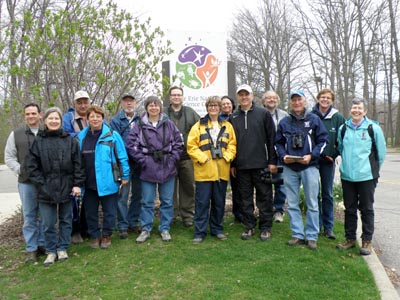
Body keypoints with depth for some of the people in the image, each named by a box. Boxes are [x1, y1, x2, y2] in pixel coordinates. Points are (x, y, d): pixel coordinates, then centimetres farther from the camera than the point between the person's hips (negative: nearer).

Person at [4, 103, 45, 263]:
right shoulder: (16, 134, 7)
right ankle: (31, 249, 16)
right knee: (29, 216, 6)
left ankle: (43, 244, 23)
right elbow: (9, 157, 10)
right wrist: (20, 170, -2)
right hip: (26, 182, 1)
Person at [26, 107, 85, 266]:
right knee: (49, 224, 7)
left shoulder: (70, 140, 2)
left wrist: (77, 184, -4)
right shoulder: (38, 141, 1)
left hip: (66, 188, 1)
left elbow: (78, 164, 1)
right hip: (46, 190, 0)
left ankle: (62, 248, 27)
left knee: (66, 220, 12)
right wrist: (40, 183, -7)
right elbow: (32, 165, 1)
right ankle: (51, 251, 22)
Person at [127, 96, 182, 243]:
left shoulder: (169, 124, 2)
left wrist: (173, 158, -5)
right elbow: (131, 145, -3)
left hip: (167, 169, 1)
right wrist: (143, 160, -8)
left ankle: (165, 229, 23)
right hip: (148, 169, -1)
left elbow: (178, 143, 5)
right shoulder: (139, 126, -2)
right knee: (147, 202, 8)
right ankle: (146, 229, 21)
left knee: (167, 201, 9)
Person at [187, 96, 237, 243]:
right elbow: (191, 146, -4)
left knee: (219, 202, 12)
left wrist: (227, 156, -7)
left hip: (221, 170, 3)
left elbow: (232, 144, 8)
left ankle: (217, 229, 26)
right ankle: (200, 232, 11)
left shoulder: (227, 125, 10)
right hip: (204, 170, -3)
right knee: (202, 202, 1)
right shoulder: (199, 126, 1)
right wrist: (202, 158, -13)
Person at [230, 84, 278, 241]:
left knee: (264, 196, 4)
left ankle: (265, 227, 16)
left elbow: (271, 138, -1)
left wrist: (272, 161, -5)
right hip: (241, 165, 3)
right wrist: (232, 164, 7)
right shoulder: (233, 117, 10)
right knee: (245, 197, 9)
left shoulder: (263, 113, 2)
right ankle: (249, 226, 21)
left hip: (261, 164, -3)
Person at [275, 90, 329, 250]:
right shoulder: (284, 122, 8)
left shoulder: (314, 119, 2)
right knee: (292, 204, 8)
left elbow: (323, 140, 0)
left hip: (309, 166, -2)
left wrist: (311, 155, -13)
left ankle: (312, 236, 14)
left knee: (312, 204, 3)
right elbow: (278, 143, 12)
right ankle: (297, 234, 19)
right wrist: (283, 156, -6)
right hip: (289, 168, 3)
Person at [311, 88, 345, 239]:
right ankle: (316, 224, 19)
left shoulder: (338, 118, 0)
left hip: (328, 161, 0)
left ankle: (328, 227, 17)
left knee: (328, 194, 8)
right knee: (314, 194, 7)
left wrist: (334, 154, -7)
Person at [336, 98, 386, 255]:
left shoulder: (373, 128, -5)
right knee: (349, 209, 11)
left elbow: (381, 153, 2)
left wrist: (373, 169, 9)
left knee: (366, 209, 5)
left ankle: (367, 241, 16)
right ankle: (350, 239, 23)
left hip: (366, 177, -3)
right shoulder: (343, 128, 6)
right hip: (347, 176, 4)